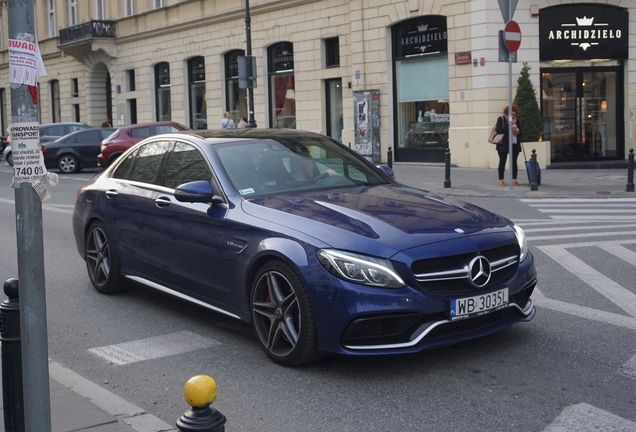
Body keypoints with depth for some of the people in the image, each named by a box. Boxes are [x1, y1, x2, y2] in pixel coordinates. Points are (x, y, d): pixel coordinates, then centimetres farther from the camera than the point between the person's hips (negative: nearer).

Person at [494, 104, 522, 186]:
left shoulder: (516, 120, 12)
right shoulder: (501, 119, -1)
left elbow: (520, 131, 13)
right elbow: (498, 130, -13)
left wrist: (517, 130, -11)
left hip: (515, 144, 4)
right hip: (504, 144, -4)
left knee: (514, 162, 4)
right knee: (502, 161, 1)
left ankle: (514, 180, 7)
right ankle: (501, 180, 6)